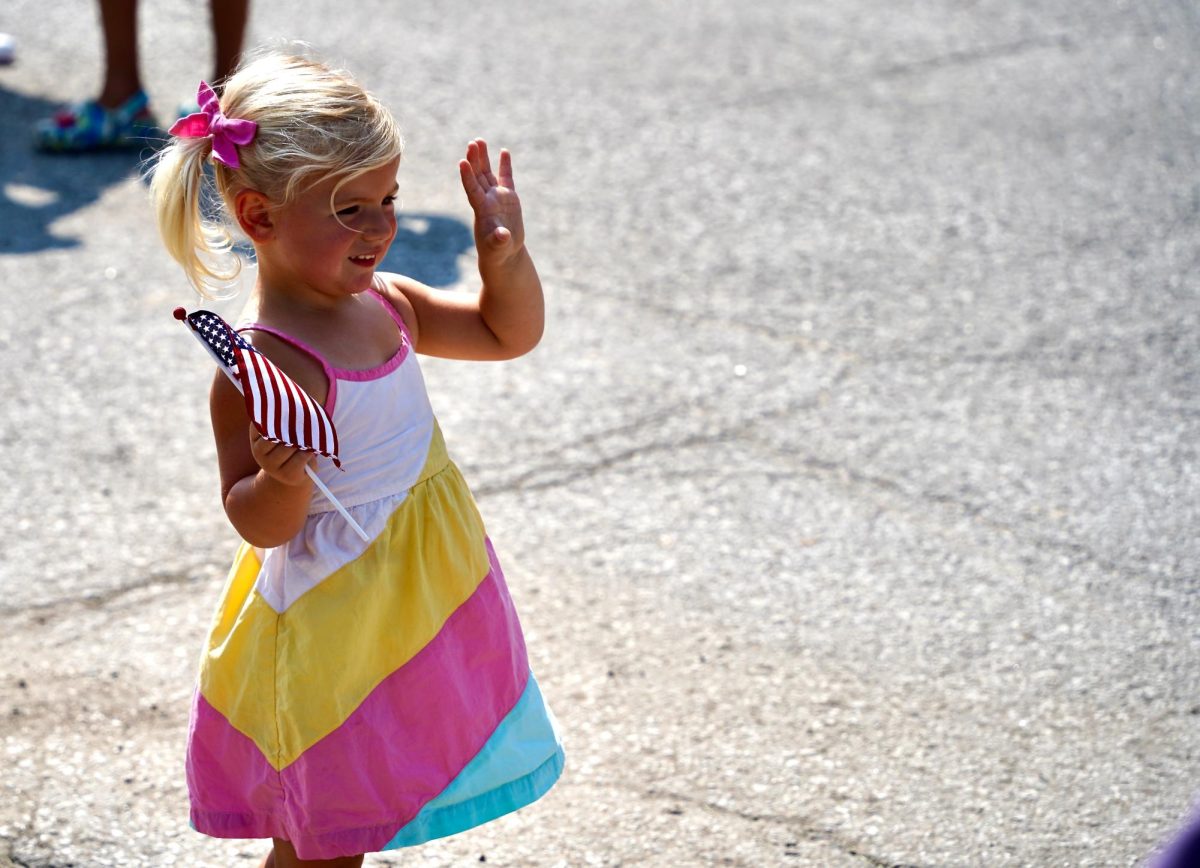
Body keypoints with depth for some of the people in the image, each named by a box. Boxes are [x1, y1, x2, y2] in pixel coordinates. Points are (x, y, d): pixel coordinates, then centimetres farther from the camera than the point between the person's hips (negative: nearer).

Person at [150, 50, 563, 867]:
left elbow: (508, 333, 13)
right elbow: (261, 525, -19)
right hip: (336, 635, -8)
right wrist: (284, 478, -40)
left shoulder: (383, 304, 0)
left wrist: (505, 254, -4)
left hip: (421, 609, 8)